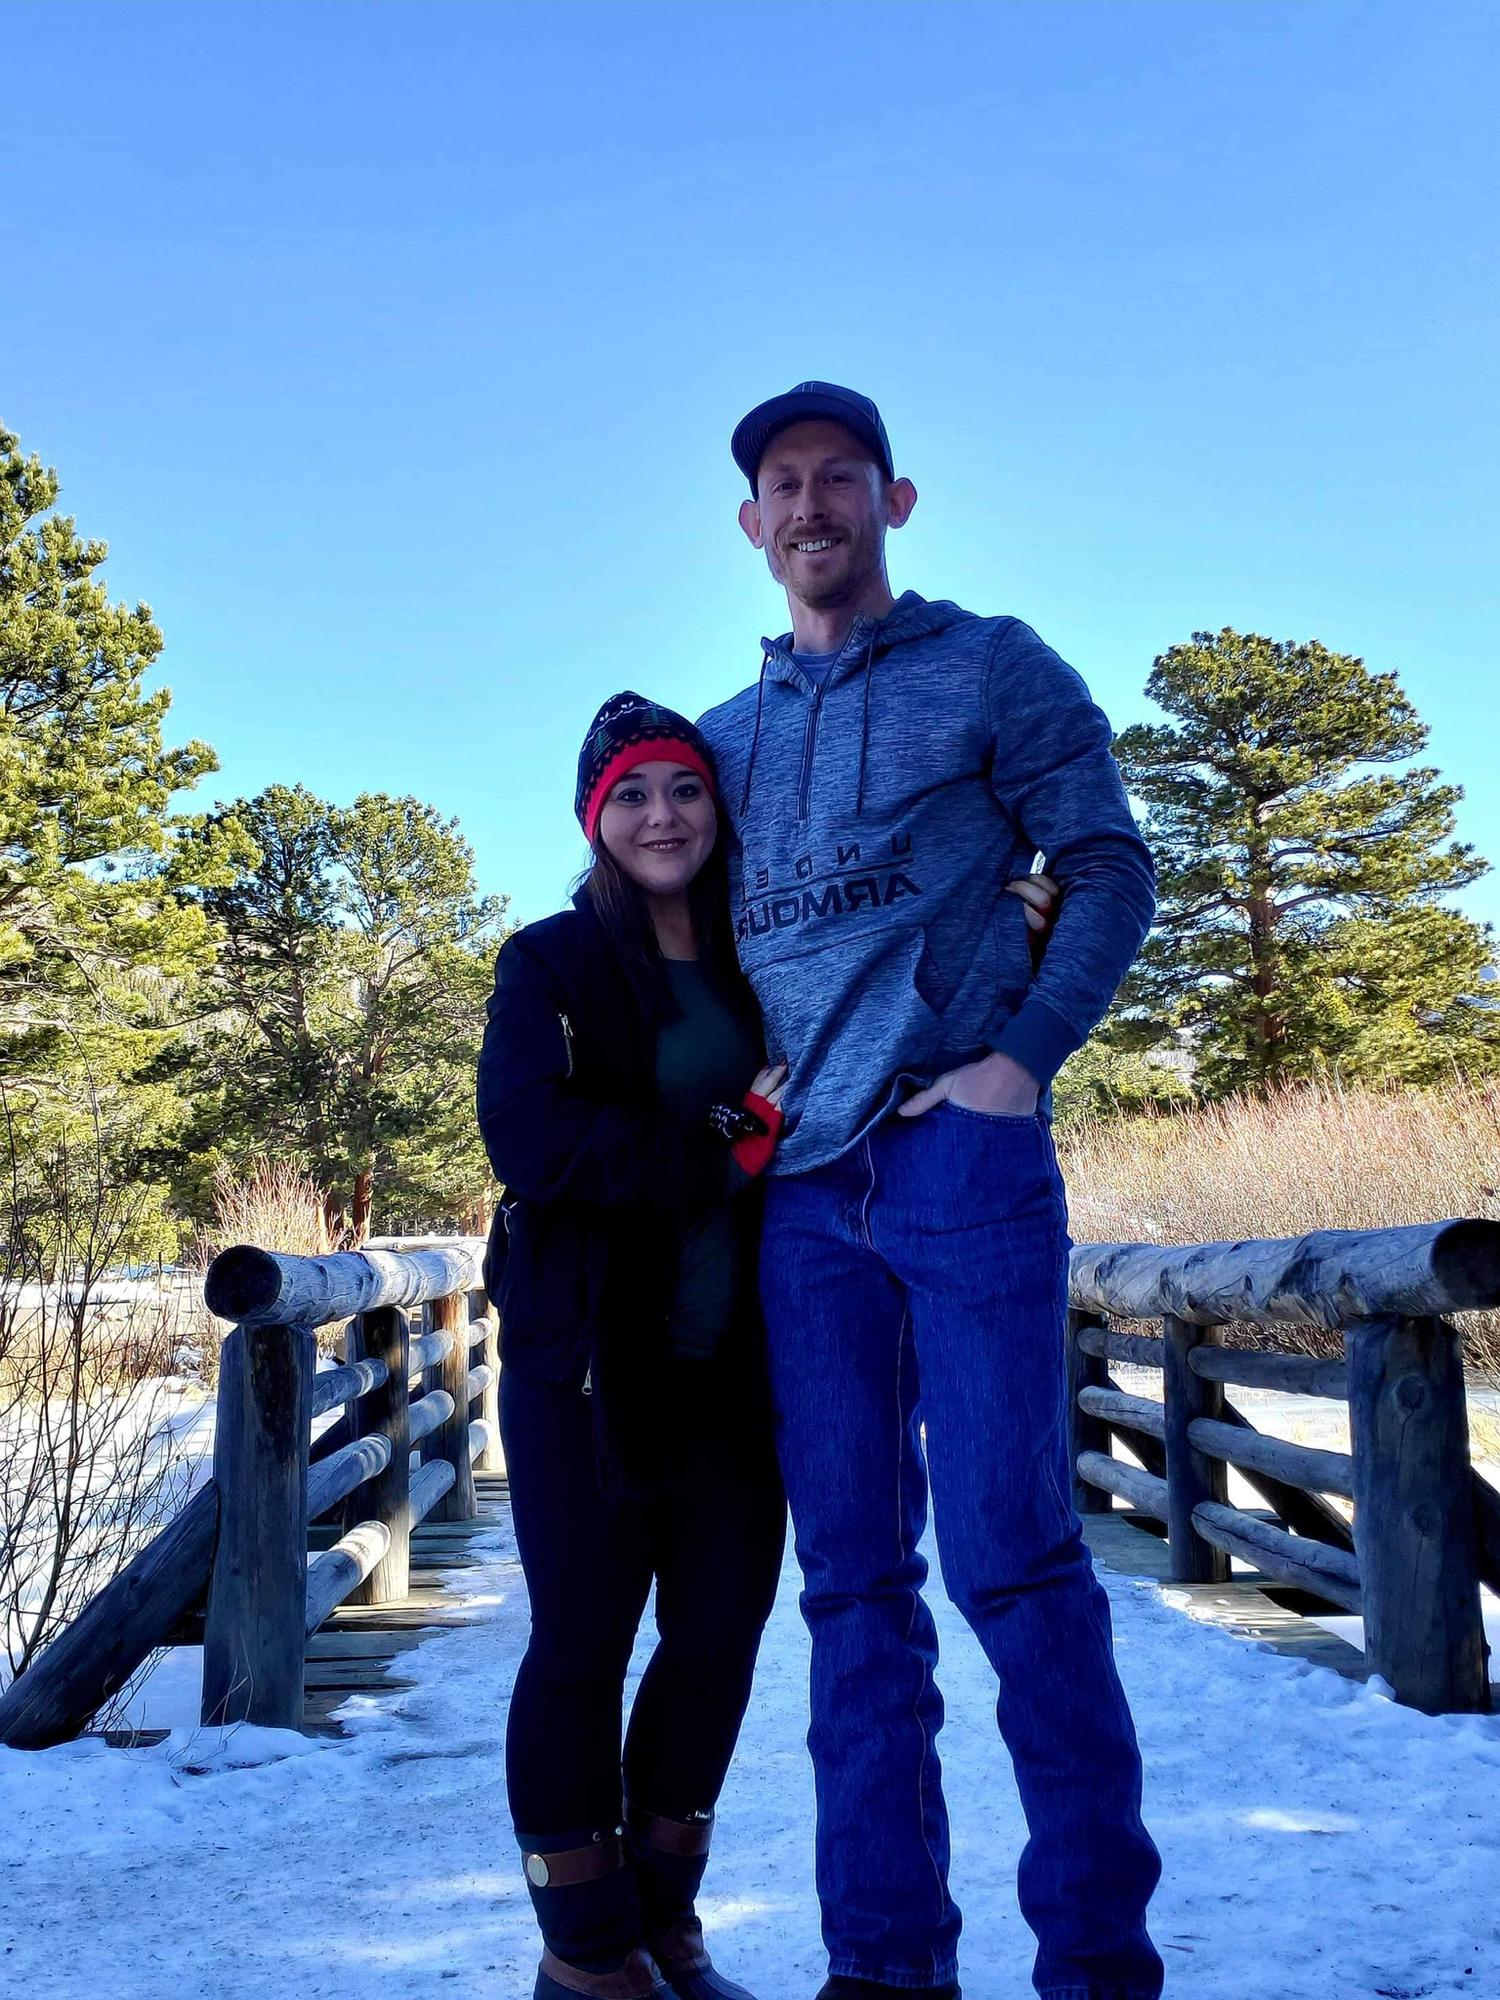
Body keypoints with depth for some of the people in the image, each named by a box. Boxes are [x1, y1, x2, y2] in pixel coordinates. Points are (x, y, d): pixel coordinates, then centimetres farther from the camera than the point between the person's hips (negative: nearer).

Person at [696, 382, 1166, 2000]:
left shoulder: (991, 668, 7)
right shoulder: (726, 735, 19)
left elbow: (1110, 872, 2)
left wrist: (1020, 1059, -10)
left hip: (962, 1152, -4)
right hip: (802, 1191, 5)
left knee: (1009, 1551, -5)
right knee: (853, 1576, 6)